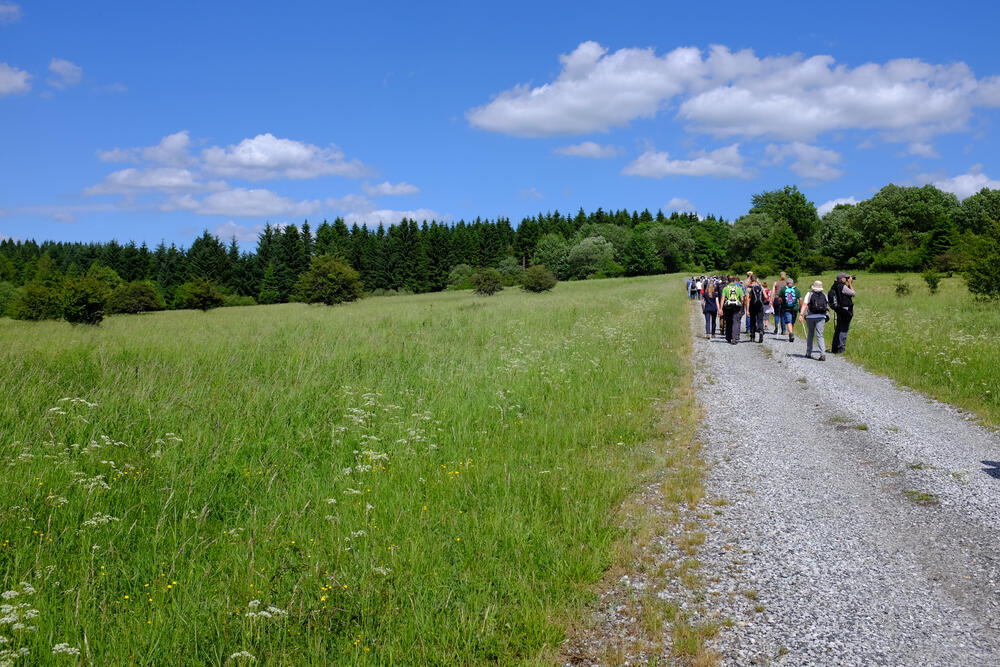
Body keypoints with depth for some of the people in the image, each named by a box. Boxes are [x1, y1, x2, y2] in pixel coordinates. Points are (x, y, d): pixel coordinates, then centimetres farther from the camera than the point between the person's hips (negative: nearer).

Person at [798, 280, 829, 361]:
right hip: (821, 317, 1)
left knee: (810, 334, 15)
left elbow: (804, 304, -10)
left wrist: (801, 315, -17)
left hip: (810, 317, -1)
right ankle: (823, 354, -17)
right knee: (819, 336, -2)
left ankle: (808, 353, 19)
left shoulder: (809, 294, 1)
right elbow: (826, 306, 12)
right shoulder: (824, 295, 9)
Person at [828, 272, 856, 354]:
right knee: (843, 329, -4)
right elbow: (853, 293, -7)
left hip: (838, 310, 9)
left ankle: (834, 347, 20)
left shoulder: (834, 287, 11)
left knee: (838, 329, 15)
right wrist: (850, 283, 0)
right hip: (845, 311, -9)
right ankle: (840, 348, -5)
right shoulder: (842, 287, -17)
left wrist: (850, 283, 17)